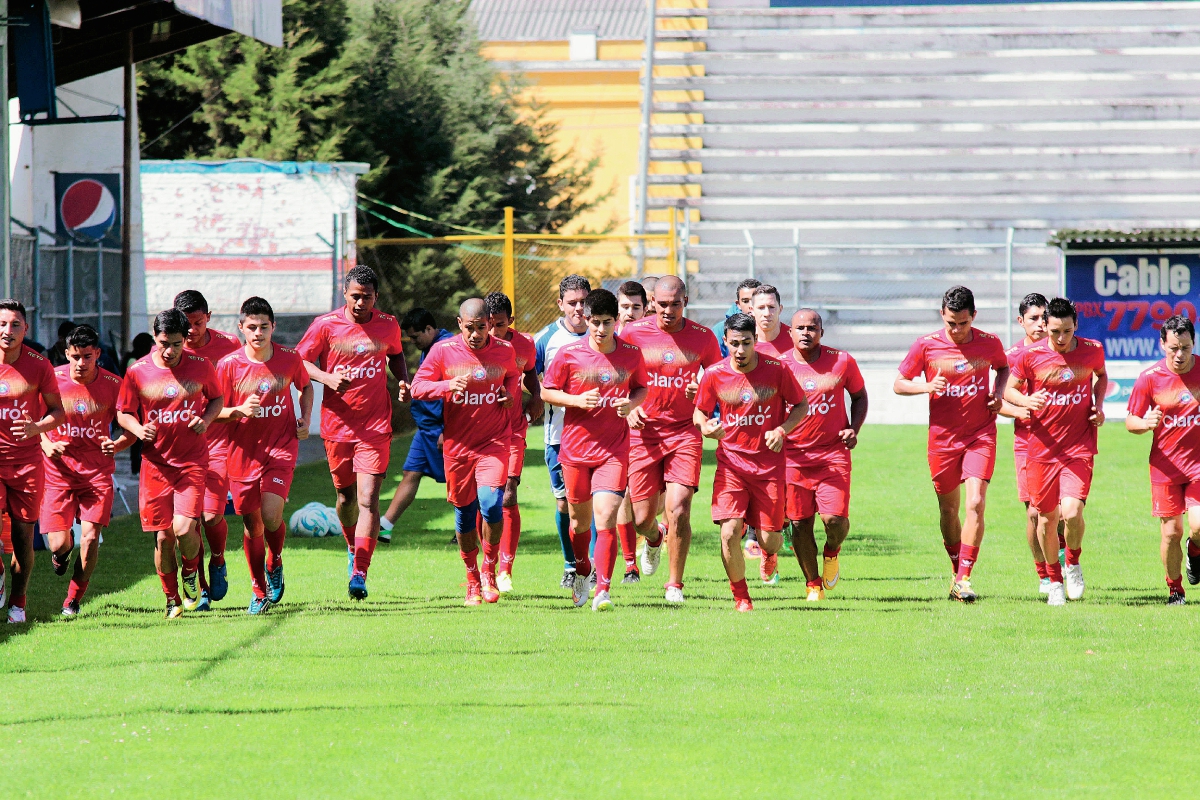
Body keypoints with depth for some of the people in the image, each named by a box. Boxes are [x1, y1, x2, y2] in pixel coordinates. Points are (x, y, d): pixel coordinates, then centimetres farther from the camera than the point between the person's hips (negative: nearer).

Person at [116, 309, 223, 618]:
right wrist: (138, 429, -14)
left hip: (192, 461, -1)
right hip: (156, 463, 1)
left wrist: (206, 419, -5)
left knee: (184, 529, -17)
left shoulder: (201, 367, -1)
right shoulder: (137, 372, -2)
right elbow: (123, 413, 7)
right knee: (162, 537, 1)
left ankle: (191, 572, 17)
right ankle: (172, 601, 20)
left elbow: (217, 398, 15)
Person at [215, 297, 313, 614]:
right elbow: (216, 412, 1)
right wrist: (239, 410, -19)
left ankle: (275, 565, 13)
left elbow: (305, 386, 18)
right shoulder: (228, 365, -7)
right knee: (252, 524, 6)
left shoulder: (289, 358, -3)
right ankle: (259, 591, 25)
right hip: (244, 451, 1)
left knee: (271, 514, -18)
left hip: (281, 446, -1)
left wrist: (305, 419, 3)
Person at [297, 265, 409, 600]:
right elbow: (300, 360, 0)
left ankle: (359, 573, -15)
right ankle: (353, 548, 45)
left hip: (375, 426, -1)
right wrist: (328, 378, -18)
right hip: (337, 424, 1)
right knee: (346, 495, 15)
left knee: (368, 500, -12)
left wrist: (403, 381, 3)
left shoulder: (387, 325, 3)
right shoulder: (326, 325, -4)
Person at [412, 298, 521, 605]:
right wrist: (448, 385, -21)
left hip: (494, 442, -1)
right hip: (458, 444, 1)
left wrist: (511, 395, -2)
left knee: (491, 502, -20)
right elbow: (418, 387, -3)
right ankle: (472, 579, 26)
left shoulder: (504, 351, 0)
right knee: (464, 512, 8)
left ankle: (489, 570, 1)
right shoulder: (443, 350, -5)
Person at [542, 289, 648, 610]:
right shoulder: (569, 354, -5)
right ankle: (582, 570, 42)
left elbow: (641, 388, 15)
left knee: (606, 518, -15)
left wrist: (632, 403, -7)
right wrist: (578, 400, -14)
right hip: (575, 448, 1)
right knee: (580, 518, 15)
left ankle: (603, 590, -15)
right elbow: (547, 391, 2)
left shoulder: (631, 354, -1)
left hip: (614, 451, -1)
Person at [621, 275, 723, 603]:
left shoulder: (703, 337, 1)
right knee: (642, 518, 1)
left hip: (685, 433, 0)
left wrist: (702, 391, -8)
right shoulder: (633, 333, -1)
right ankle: (653, 539, 41)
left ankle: (675, 584, 4)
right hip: (643, 433, 0)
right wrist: (628, 408, -6)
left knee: (679, 511, -14)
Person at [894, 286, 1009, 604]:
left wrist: (998, 392, 1)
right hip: (943, 437, 1)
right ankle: (957, 573, 28)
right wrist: (926, 387, -16)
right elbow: (899, 384, 3)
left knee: (975, 503, -16)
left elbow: (1002, 367, 21)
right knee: (949, 509, 9)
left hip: (981, 435, -1)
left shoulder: (989, 343, -2)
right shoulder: (926, 346, -5)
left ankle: (964, 578, -14)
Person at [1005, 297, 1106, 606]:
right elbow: (1009, 389, 6)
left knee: (1072, 512, -18)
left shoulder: (1092, 350, -2)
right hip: (1042, 447, 1)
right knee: (1046, 517, 7)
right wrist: (1025, 401, -16)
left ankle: (1073, 563, 13)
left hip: (1079, 448, -1)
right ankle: (1054, 580, 28)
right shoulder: (1031, 355, -7)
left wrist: (1098, 405, 4)